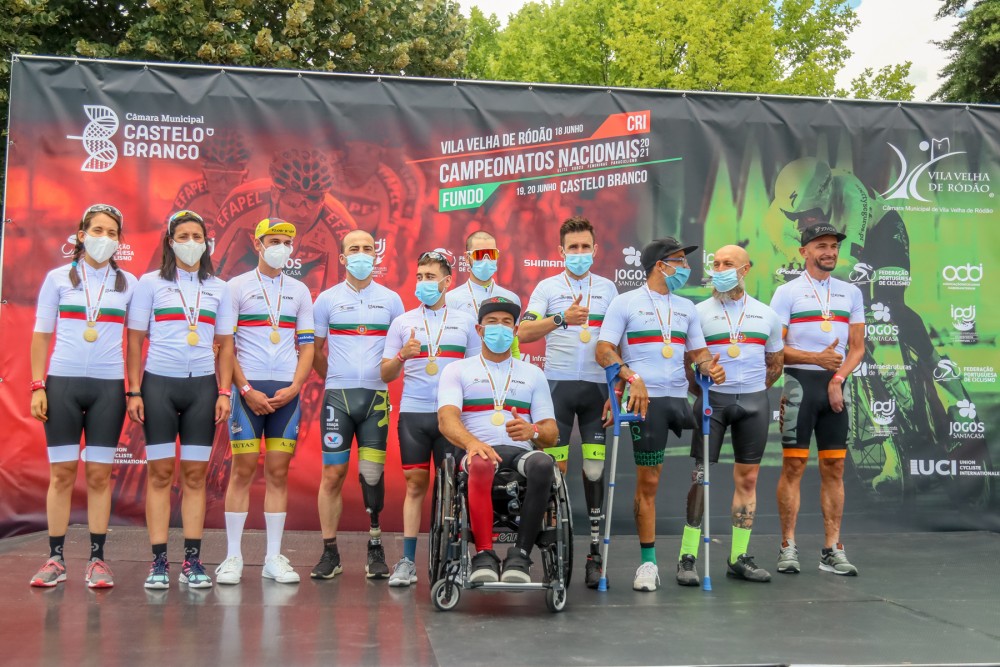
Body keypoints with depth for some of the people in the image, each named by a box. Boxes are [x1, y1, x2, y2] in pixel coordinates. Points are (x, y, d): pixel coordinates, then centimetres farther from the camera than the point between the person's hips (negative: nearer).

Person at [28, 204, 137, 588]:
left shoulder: (128, 283, 7)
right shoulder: (59, 278, 6)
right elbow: (41, 336, 7)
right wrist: (37, 386, -1)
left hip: (108, 386, 0)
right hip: (62, 383, 0)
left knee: (99, 474, 3)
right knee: (61, 473, 2)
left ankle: (97, 561, 8)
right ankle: (55, 559, 10)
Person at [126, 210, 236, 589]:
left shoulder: (219, 288, 11)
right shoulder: (151, 283, 5)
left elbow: (225, 345, 11)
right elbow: (134, 341, 3)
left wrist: (224, 392, 2)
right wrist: (134, 391, -4)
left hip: (202, 386, 2)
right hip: (158, 383, -1)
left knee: (195, 473, 2)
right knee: (160, 472, 0)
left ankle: (193, 561, 7)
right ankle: (159, 562, 4)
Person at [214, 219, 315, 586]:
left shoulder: (300, 291, 13)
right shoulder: (238, 287, 4)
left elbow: (307, 346, 11)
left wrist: (294, 388, -4)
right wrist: (246, 390, -10)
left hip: (286, 391, 3)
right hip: (248, 389, -2)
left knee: (278, 472, 3)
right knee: (243, 469, -3)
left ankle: (273, 557, 8)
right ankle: (233, 556, 4)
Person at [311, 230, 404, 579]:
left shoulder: (391, 300, 8)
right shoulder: (327, 299, 7)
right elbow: (314, 350, 12)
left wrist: (386, 373, 4)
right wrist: (336, 380, 9)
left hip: (376, 396, 0)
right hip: (337, 396, 0)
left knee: (372, 474, 0)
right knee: (332, 474, -1)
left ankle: (376, 549, 9)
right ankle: (330, 552, 7)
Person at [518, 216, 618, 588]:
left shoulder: (607, 288, 14)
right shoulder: (548, 288, 7)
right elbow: (523, 333, -6)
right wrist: (561, 318, -19)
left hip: (597, 386, 1)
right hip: (558, 385, -1)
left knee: (595, 468, -1)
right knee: (555, 468, -3)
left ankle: (595, 552, 3)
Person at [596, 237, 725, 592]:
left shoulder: (686, 307, 17)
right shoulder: (625, 303, 1)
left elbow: (698, 352, 16)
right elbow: (604, 350, -6)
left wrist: (710, 367, -7)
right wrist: (632, 377, -22)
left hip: (681, 397, 5)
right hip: (645, 400, -5)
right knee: (648, 481, -2)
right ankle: (648, 562, 7)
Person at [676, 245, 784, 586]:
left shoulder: (766, 314, 11)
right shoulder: (700, 312, 3)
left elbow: (776, 363, 18)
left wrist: (753, 390, 10)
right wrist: (700, 391, -2)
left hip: (753, 401, 3)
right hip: (712, 400, -3)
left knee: (747, 479, 5)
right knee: (702, 477, -6)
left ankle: (740, 558, 14)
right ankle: (688, 558, -2)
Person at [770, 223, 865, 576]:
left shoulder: (850, 293, 13)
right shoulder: (787, 292, 1)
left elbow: (857, 347, 10)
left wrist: (838, 379, -6)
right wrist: (817, 358, -18)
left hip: (835, 386, 4)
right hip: (800, 383, -4)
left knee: (834, 468, 5)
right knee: (793, 465, -3)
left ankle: (832, 550, 11)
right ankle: (788, 547, 4)